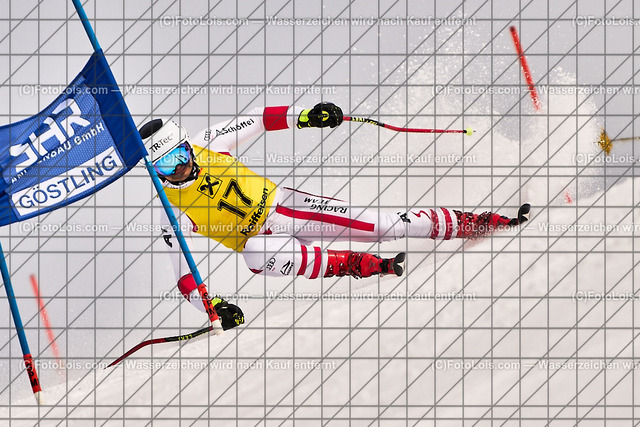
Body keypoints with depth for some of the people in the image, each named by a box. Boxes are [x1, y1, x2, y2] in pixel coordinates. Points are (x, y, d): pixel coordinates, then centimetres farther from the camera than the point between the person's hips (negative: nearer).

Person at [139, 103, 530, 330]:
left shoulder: (207, 146, -10)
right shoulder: (173, 212, -17)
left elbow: (256, 120, 0)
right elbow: (183, 274, -18)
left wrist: (304, 116, -14)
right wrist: (213, 306, -34)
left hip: (282, 203, 2)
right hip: (262, 237, -2)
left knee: (382, 223, -8)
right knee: (256, 253, -41)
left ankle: (476, 223, 3)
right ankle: (353, 265, -26)